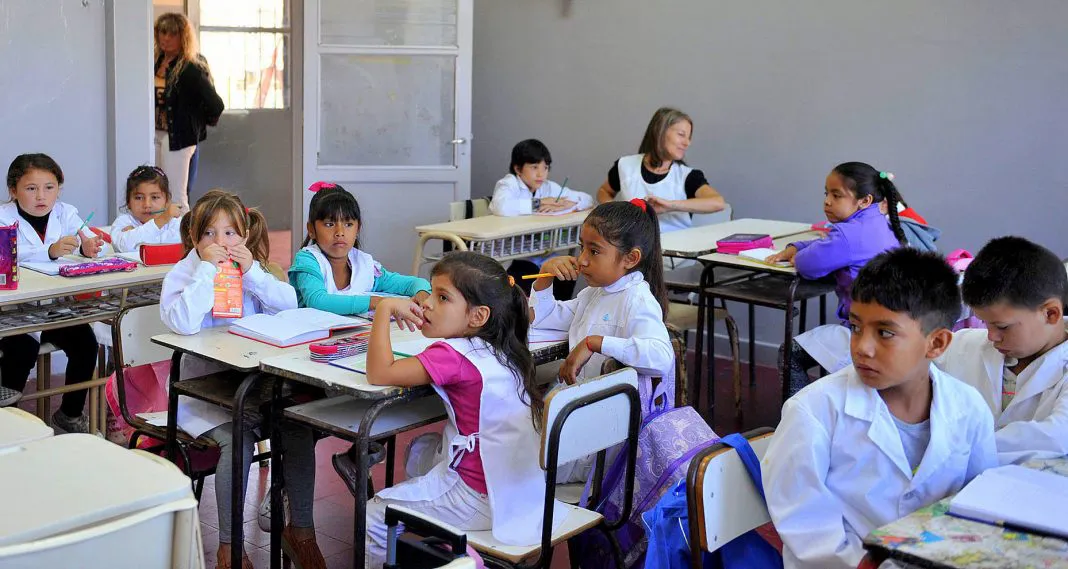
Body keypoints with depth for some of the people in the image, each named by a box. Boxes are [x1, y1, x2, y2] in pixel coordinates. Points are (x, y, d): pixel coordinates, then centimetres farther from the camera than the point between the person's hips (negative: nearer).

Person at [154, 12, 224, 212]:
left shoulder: (191, 69, -13)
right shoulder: (156, 62, 8)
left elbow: (215, 105, -16)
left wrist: (199, 123, -2)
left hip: (178, 137, -7)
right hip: (154, 135, 7)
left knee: (176, 198, -4)